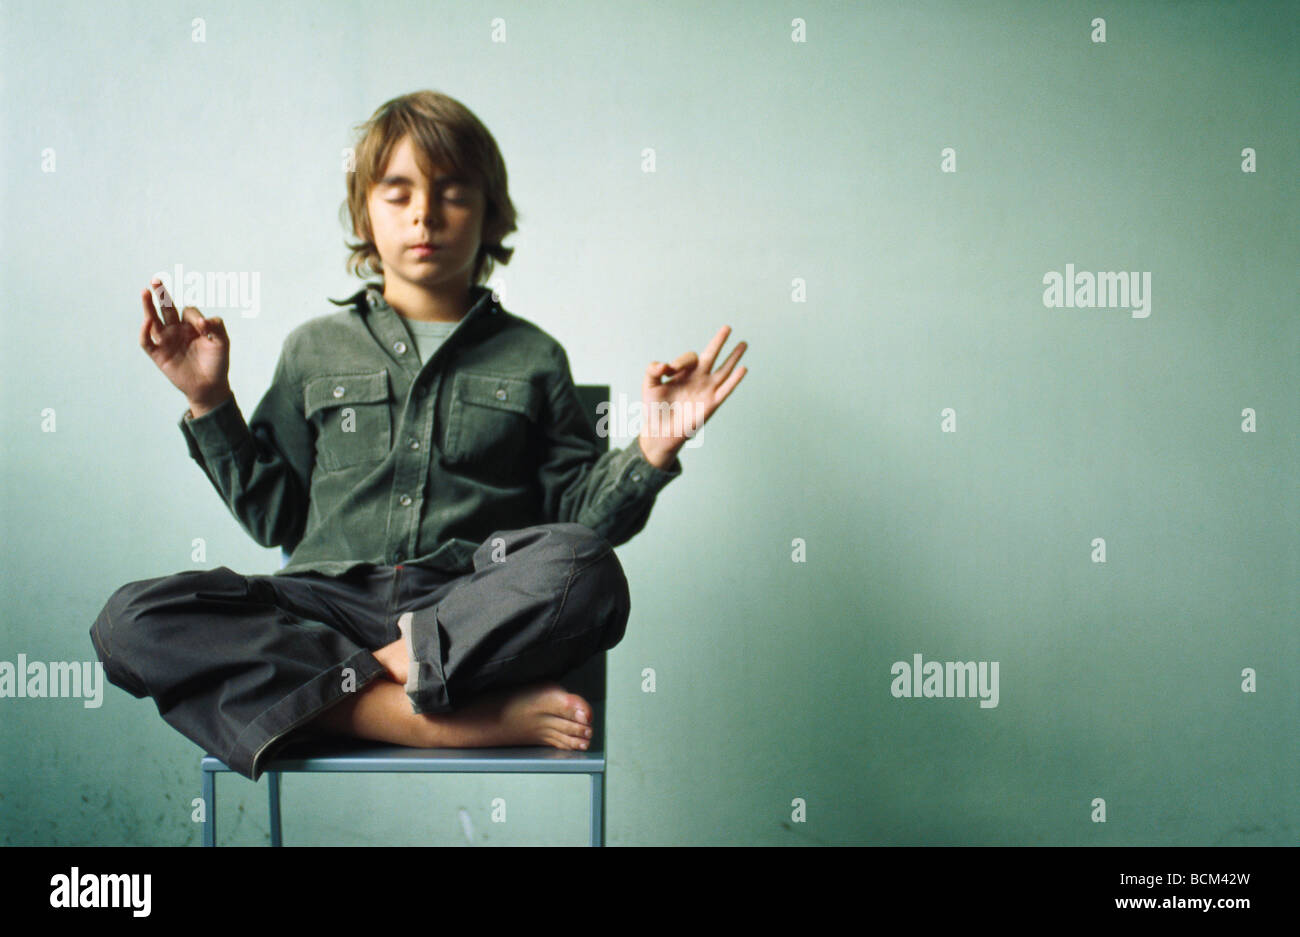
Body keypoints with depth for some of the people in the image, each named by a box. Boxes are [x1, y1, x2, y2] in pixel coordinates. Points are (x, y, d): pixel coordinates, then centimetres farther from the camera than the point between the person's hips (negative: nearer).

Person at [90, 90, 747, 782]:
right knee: (133, 618, -27)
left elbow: (580, 515, 14)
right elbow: (272, 515, 18)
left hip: (477, 606, -2)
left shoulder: (532, 358, 17)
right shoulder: (315, 349, 19)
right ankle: (449, 719, -31)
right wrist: (210, 403, 10)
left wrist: (652, 452, -2)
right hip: (332, 599, 2)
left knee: (585, 571, -35)